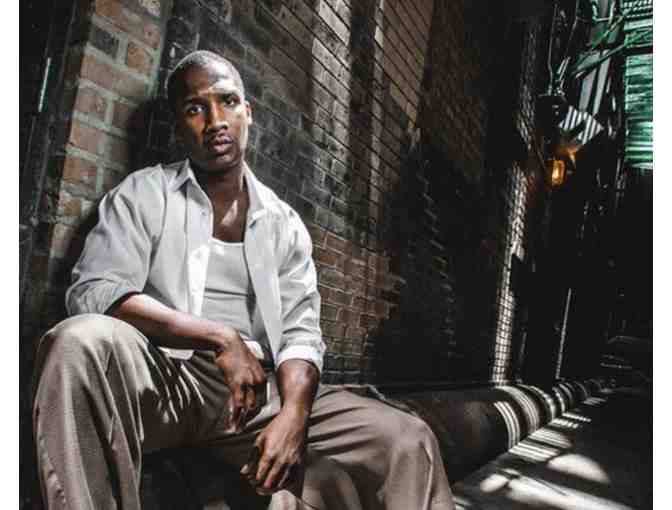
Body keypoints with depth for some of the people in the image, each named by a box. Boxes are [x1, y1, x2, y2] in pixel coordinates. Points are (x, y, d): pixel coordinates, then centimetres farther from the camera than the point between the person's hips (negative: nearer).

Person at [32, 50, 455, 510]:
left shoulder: (284, 223, 12)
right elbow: (91, 292, -9)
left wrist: (293, 414, -15)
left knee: (407, 442, -14)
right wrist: (220, 337, -18)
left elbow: (300, 332, 6)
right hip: (162, 376, -1)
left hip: (257, 390, 2)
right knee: (81, 342, -34)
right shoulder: (144, 194, 5)